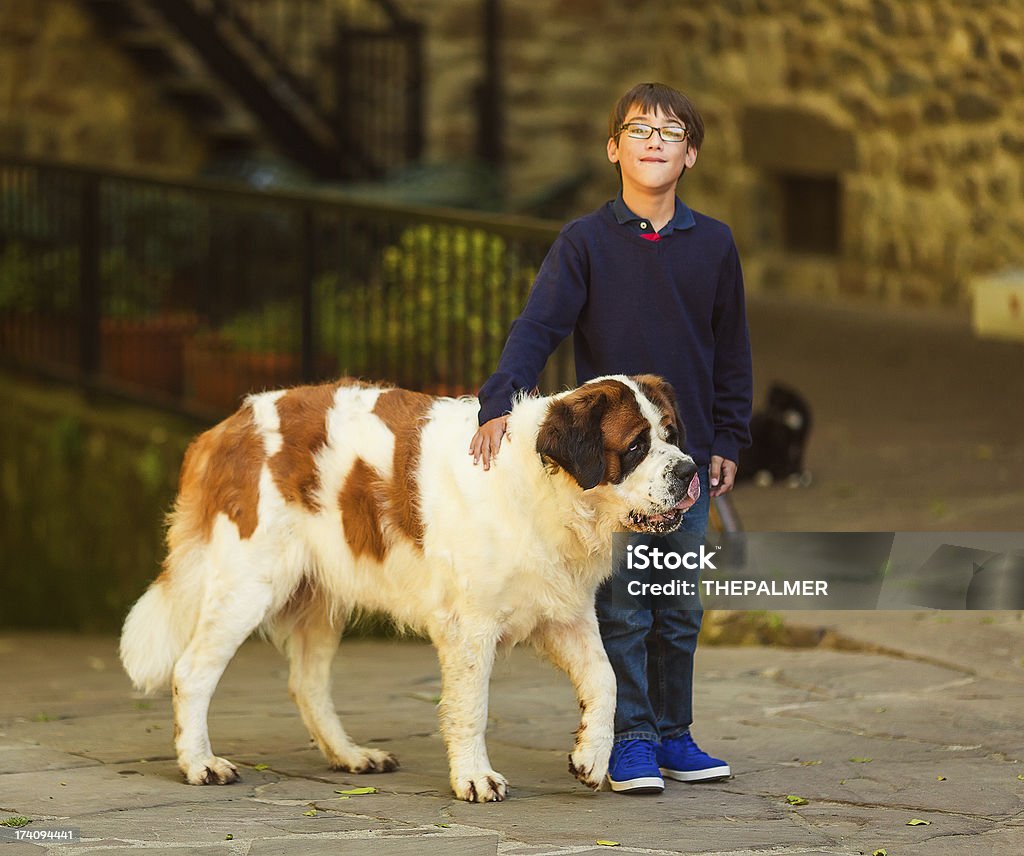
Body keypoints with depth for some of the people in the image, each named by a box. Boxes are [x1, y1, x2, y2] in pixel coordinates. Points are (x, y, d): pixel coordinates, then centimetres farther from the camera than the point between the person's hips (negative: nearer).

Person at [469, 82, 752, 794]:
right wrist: (501, 402, -25)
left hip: (688, 459, 3)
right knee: (621, 610, -2)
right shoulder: (586, 241, -3)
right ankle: (630, 741, 5)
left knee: (680, 611, 8)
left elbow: (732, 352, 12)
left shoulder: (713, 243, 6)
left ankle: (672, 735, 19)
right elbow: (538, 328, -12)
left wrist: (728, 440, 10)